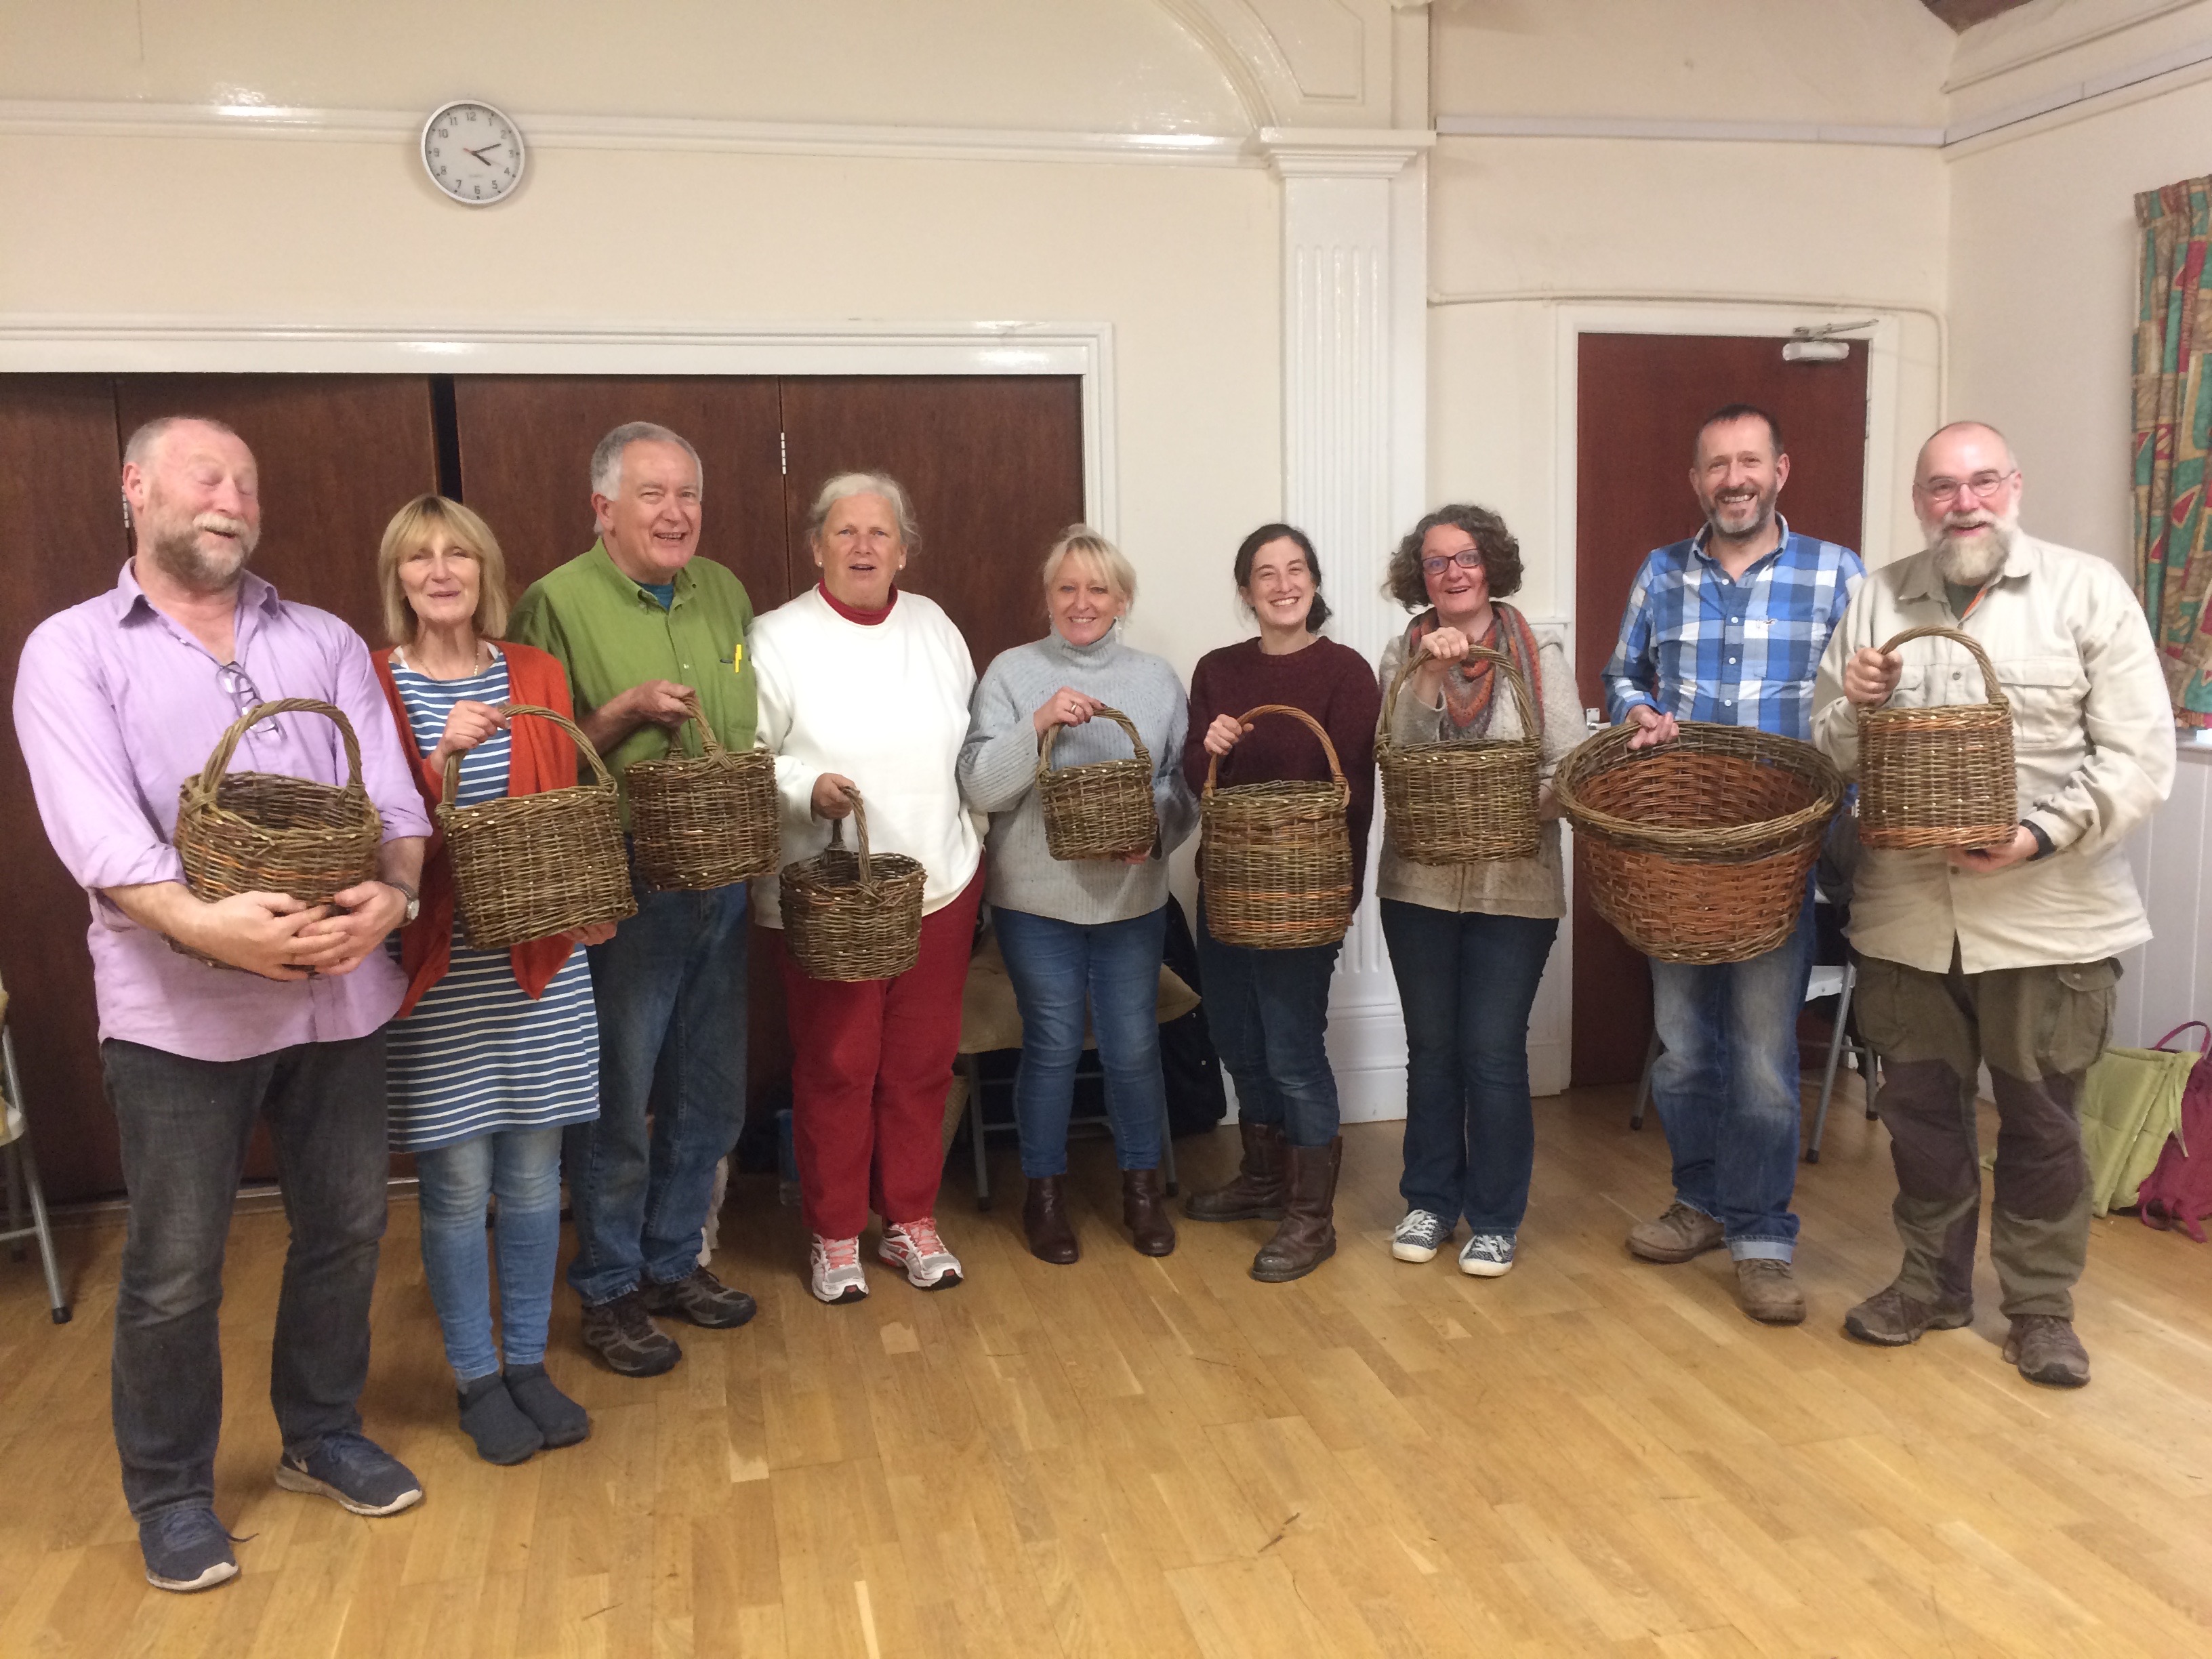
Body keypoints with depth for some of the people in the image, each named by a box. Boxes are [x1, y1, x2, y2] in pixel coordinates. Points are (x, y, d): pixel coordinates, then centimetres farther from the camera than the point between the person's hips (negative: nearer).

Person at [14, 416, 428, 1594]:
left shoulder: (326, 642, 12)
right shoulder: (72, 650, 2)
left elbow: (394, 797, 3)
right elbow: (97, 831, -13)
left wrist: (392, 892, -18)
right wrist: (205, 924, -29)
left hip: (339, 994, 4)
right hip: (179, 1006, -3)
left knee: (346, 1229, 15)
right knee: (174, 1271, 7)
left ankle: (322, 1434, 37)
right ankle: (170, 1491, 28)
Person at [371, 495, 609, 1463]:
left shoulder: (536, 677, 6)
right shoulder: (371, 685, -3)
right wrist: (441, 757, -22)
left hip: (536, 962, 3)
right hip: (434, 969, -3)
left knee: (533, 1175, 10)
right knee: (457, 1182, 4)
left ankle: (529, 1363, 28)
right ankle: (476, 1380, 23)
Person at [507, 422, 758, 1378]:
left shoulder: (725, 594, 10)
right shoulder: (558, 604, -9)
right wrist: (626, 712, -22)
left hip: (723, 886, 6)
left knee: (709, 1099, 16)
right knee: (615, 1103, 4)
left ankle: (673, 1262, 34)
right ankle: (608, 1292, 22)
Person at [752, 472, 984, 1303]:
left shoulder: (934, 627, 8)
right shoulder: (779, 639, -6)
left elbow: (968, 743, 15)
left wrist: (972, 843, 12)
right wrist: (808, 789, -23)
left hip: (940, 884, 4)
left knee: (921, 1062, 11)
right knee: (835, 1068, 5)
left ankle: (912, 1221, 28)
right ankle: (834, 1234, 22)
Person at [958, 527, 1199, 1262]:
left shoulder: (1156, 677, 5)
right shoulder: (1012, 672, -2)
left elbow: (1186, 783, 5)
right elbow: (979, 788, -10)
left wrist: (1159, 827, -15)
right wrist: (1038, 724, -22)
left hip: (1132, 896, 2)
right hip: (1038, 898, -2)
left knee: (1134, 1047, 7)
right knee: (1052, 1047, 6)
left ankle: (1141, 1186, 28)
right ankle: (1045, 1192, 25)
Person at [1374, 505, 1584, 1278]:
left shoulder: (1540, 657, -1)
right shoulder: (1402, 654, 4)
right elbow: (1392, 756, -10)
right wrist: (1428, 676, -22)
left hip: (1513, 888, -2)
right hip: (1419, 884, 2)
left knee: (1493, 1054, 0)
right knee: (1431, 1049, 13)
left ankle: (1495, 1219, 16)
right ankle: (1431, 1201, 29)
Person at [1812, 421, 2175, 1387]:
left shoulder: (2086, 591, -2)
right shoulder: (1876, 601, 7)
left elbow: (2141, 756, -7)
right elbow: (1826, 757, 11)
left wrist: (2041, 838, -19)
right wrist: (1853, 704, -11)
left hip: (2047, 917, -3)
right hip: (1905, 915, 3)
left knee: (2041, 1120, 9)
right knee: (1919, 1110, 14)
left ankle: (2041, 1306, 25)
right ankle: (1932, 1281, 32)